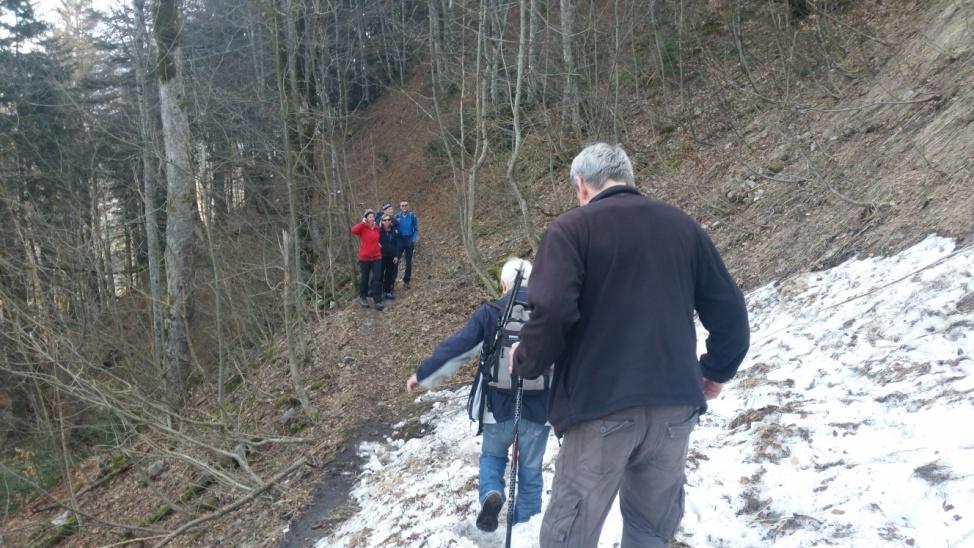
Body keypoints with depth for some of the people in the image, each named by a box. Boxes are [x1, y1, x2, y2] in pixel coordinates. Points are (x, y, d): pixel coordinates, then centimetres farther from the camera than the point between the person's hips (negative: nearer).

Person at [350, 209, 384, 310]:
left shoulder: (377, 228, 6)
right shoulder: (362, 228, -8)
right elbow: (353, 230, -29)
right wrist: (363, 223, -27)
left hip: (377, 257, 3)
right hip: (364, 257, -3)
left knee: (377, 278, -3)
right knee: (364, 278, 9)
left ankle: (378, 301, -2)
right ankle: (362, 297, 29)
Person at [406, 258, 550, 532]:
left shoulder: (489, 313, -6)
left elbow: (454, 347, -5)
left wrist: (422, 374, 5)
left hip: (500, 405, -1)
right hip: (539, 408, 1)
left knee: (492, 456, 22)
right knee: (530, 472, 14)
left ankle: (491, 495, -6)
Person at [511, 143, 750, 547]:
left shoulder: (571, 228, -2)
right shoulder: (682, 225, 12)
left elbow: (552, 312, -17)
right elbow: (729, 311, 12)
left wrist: (526, 362, 1)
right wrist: (716, 371, 27)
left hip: (601, 404, -4)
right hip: (675, 401, 5)